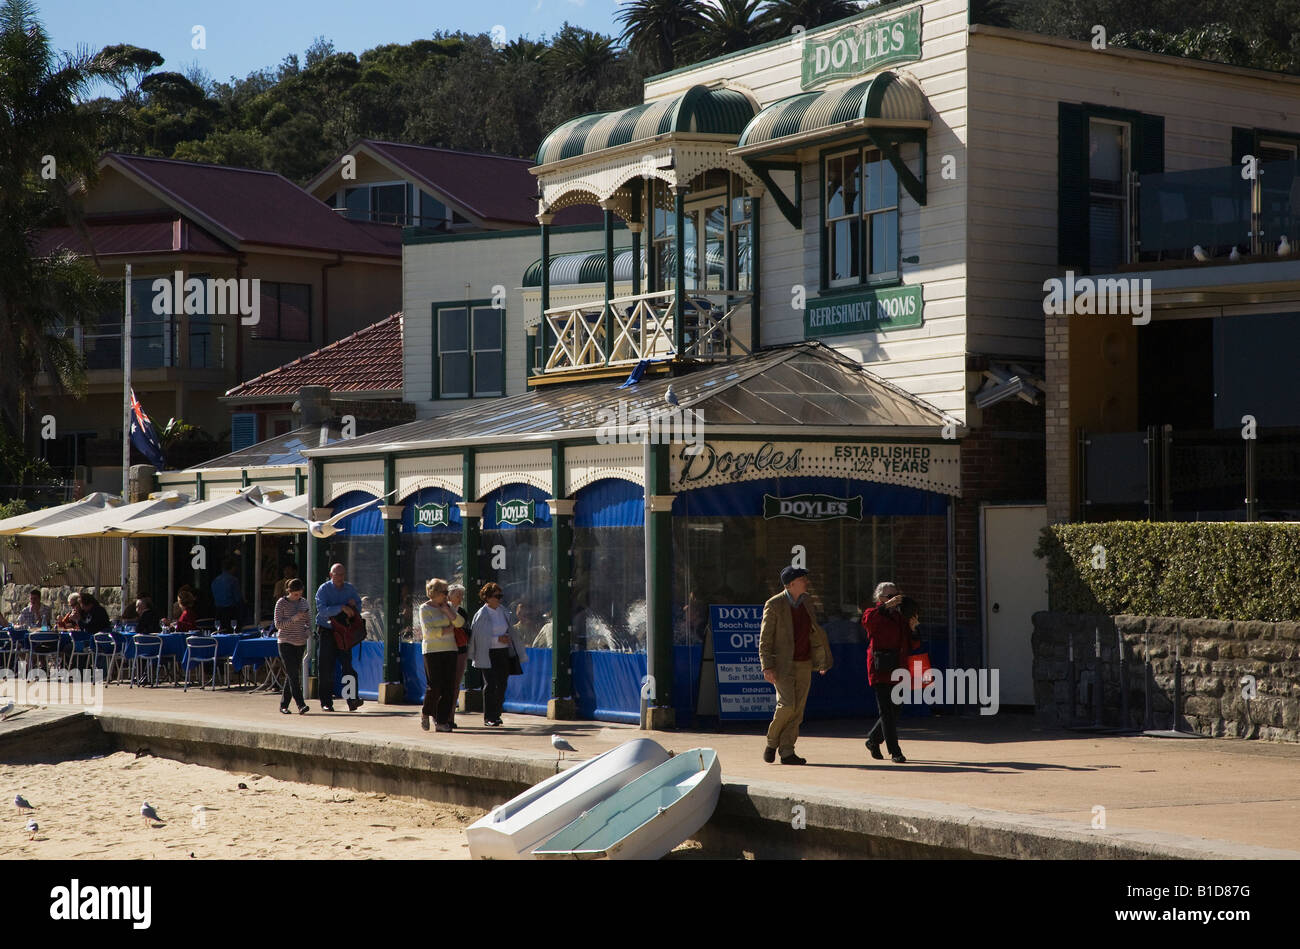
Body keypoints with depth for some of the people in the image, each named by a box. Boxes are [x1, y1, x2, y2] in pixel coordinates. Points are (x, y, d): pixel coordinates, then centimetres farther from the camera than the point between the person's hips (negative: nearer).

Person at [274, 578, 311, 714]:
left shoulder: (303, 602, 9)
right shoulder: (281, 603, -5)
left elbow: (308, 620, 20)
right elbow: (278, 624, -8)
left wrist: (308, 630, 0)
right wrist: (294, 618, -19)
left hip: (300, 642, 5)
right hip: (285, 642, -5)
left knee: (292, 675, 8)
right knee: (293, 674, -12)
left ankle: (283, 704, 17)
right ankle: (301, 705, -19)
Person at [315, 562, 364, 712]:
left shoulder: (350, 589, 9)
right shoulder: (323, 589, -4)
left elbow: (358, 609, 16)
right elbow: (322, 610, -18)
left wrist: (353, 605, -7)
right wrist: (341, 608, -26)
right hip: (326, 631, -3)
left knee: (347, 663, -9)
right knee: (326, 667, -1)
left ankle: (352, 700, -13)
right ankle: (326, 702, 5)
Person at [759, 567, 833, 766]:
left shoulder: (805, 601, 9)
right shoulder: (774, 605, -10)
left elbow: (815, 632, 22)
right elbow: (765, 638, -9)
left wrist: (822, 660, 21)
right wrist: (767, 667, -18)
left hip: (804, 665, 6)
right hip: (783, 665, -6)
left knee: (797, 709, 2)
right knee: (787, 705, -17)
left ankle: (787, 752, 6)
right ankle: (772, 742, 5)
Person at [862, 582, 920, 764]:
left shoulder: (900, 619, 17)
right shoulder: (875, 615, -1)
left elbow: (912, 645, 18)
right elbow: (867, 620, -28)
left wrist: (912, 630, -2)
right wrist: (886, 606, -35)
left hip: (897, 671, 6)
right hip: (880, 670, -6)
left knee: (894, 711, 9)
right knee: (887, 711, -8)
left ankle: (873, 739, 30)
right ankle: (895, 752, -7)